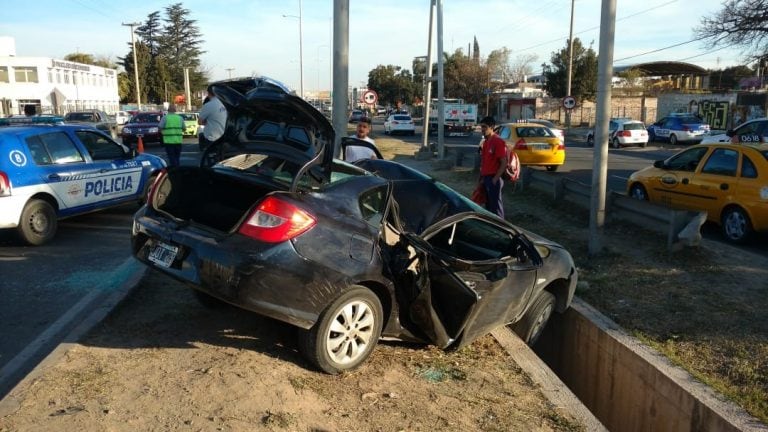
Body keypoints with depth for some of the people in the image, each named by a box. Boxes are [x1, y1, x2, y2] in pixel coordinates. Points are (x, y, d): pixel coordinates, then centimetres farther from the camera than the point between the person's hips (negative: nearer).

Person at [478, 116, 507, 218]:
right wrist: (481, 177, 14)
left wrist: (495, 179, -18)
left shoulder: (498, 142, -13)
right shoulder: (485, 141, 13)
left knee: (495, 206, -3)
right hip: (486, 178, 9)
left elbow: (504, 163, -17)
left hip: (493, 179, -9)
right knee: (488, 205, 15)